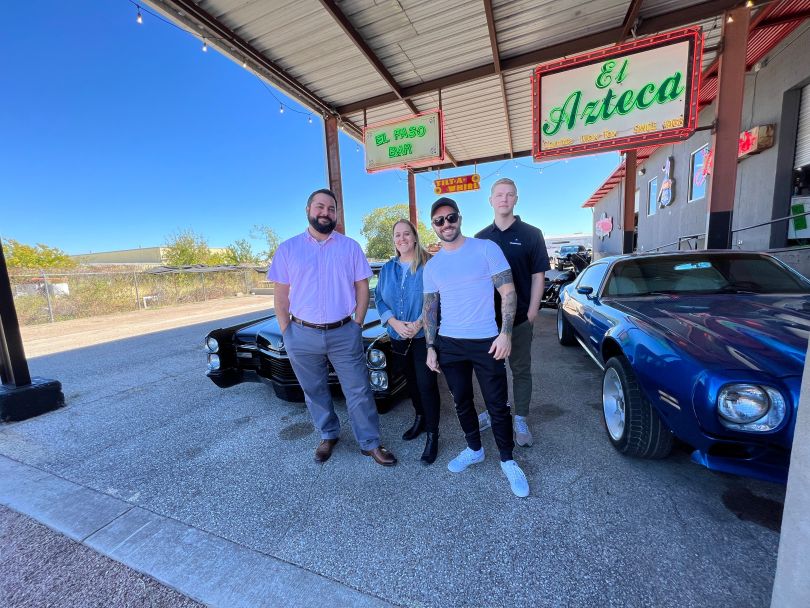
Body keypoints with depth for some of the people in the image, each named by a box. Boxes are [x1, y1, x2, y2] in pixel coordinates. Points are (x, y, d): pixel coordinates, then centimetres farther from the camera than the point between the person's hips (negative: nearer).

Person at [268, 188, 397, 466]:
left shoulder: (350, 247, 2)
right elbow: (281, 294, 4)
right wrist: (286, 331, 0)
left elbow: (362, 287, 3)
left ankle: (370, 443, 23)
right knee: (315, 392, 17)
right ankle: (328, 436, 39)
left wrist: (357, 325, -2)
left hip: (344, 333, -1)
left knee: (359, 391, 5)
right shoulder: (288, 248, 3)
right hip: (302, 335, 2)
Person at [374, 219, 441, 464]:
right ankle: (420, 418, 39)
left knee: (426, 383, -5)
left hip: (424, 335, -5)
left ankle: (432, 434, 12)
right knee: (411, 380, 18)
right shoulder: (387, 268, 8)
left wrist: (419, 323, -21)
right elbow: (379, 298, 4)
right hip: (398, 336, 5)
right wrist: (394, 322, -12)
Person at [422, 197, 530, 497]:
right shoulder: (432, 266, 7)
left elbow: (508, 292, -6)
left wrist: (505, 333, -14)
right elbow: (429, 309, 10)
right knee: (462, 402, 16)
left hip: (486, 342, -3)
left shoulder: (486, 248, -4)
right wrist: (430, 347, 5)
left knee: (497, 405, 5)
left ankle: (507, 460, 27)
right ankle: (474, 449, 38)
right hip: (449, 344, 4)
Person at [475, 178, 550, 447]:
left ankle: (521, 420, 23)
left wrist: (532, 312, -9)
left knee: (521, 369, 9)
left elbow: (538, 276, -2)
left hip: (520, 317, -2)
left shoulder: (531, 234, -1)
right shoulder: (481, 238, 6)